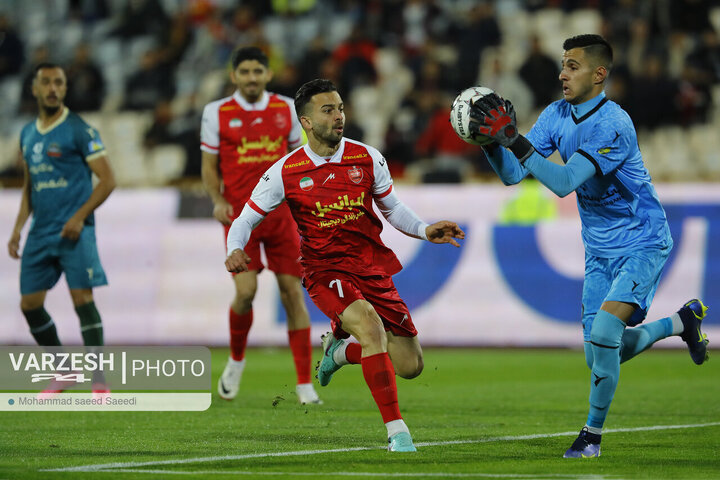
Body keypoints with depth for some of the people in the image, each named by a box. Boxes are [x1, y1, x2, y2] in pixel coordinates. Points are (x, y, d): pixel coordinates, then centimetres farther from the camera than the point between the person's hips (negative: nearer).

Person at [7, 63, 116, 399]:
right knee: (30, 304, 5)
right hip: (40, 233, 7)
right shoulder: (28, 134, 15)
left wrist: (80, 216, -17)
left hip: (73, 231, -7)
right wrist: (18, 227, 14)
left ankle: (99, 381, -7)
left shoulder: (79, 130, -5)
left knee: (82, 299, -12)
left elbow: (107, 180, -8)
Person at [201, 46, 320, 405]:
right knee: (246, 291, -14)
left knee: (292, 292, -3)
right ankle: (236, 360, 16)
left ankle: (305, 385, 1)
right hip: (239, 214, -2)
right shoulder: (217, 113, 2)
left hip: (281, 213, 2)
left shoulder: (286, 109, 6)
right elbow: (209, 165, 6)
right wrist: (218, 201, -10)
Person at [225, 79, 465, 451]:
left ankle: (339, 350, 30)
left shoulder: (367, 158, 1)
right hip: (325, 270, -4)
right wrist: (235, 249, -18)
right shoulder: (286, 172, -5)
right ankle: (396, 431, -26)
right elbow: (246, 219, 3)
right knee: (370, 324, -33)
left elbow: (391, 208, 16)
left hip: (372, 266, 4)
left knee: (410, 365, 0)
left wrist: (424, 230, -1)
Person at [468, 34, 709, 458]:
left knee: (604, 335, -23)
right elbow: (512, 174, -4)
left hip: (642, 244, -8)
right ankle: (683, 321, 32)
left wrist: (513, 138, -41)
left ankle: (594, 433, -3)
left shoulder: (614, 125, -25)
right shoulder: (558, 116, -1)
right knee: (601, 355, 6)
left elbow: (564, 182, -34)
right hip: (599, 249, 8)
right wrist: (492, 140, -23)